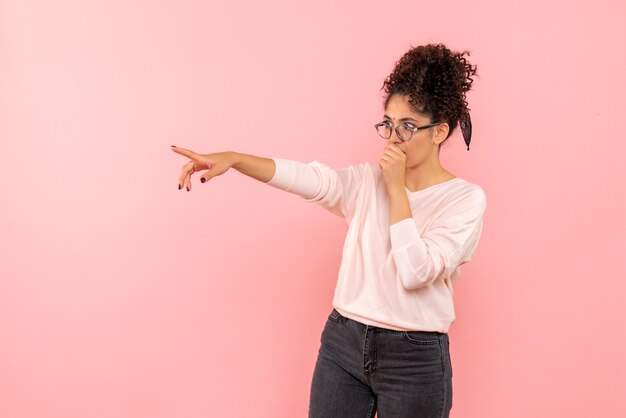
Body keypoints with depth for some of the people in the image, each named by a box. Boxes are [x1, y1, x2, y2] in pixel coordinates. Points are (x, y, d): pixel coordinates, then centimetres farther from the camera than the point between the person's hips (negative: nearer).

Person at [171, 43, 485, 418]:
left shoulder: (467, 199, -8)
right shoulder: (368, 180, 3)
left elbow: (413, 273, -19)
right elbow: (309, 178, -14)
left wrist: (396, 189, -16)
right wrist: (232, 159, -28)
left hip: (413, 358, -3)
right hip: (343, 342, 4)